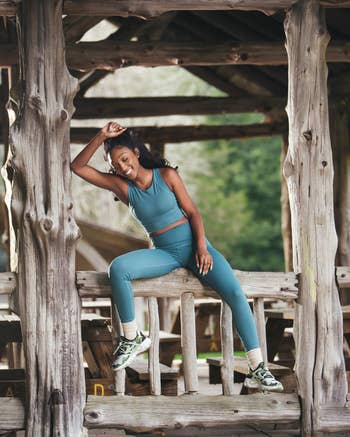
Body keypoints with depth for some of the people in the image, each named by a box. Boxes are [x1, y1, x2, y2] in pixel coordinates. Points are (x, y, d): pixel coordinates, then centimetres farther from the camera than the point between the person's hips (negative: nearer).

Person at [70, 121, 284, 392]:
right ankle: (132, 339, -15)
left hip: (192, 243, -1)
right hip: (164, 253, 1)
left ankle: (257, 370, -19)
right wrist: (101, 138, -13)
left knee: (236, 294, -22)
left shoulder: (166, 175, 0)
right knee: (118, 268, -30)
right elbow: (78, 167, -3)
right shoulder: (122, 186, 3)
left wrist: (202, 247, -13)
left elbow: (192, 212, 1)